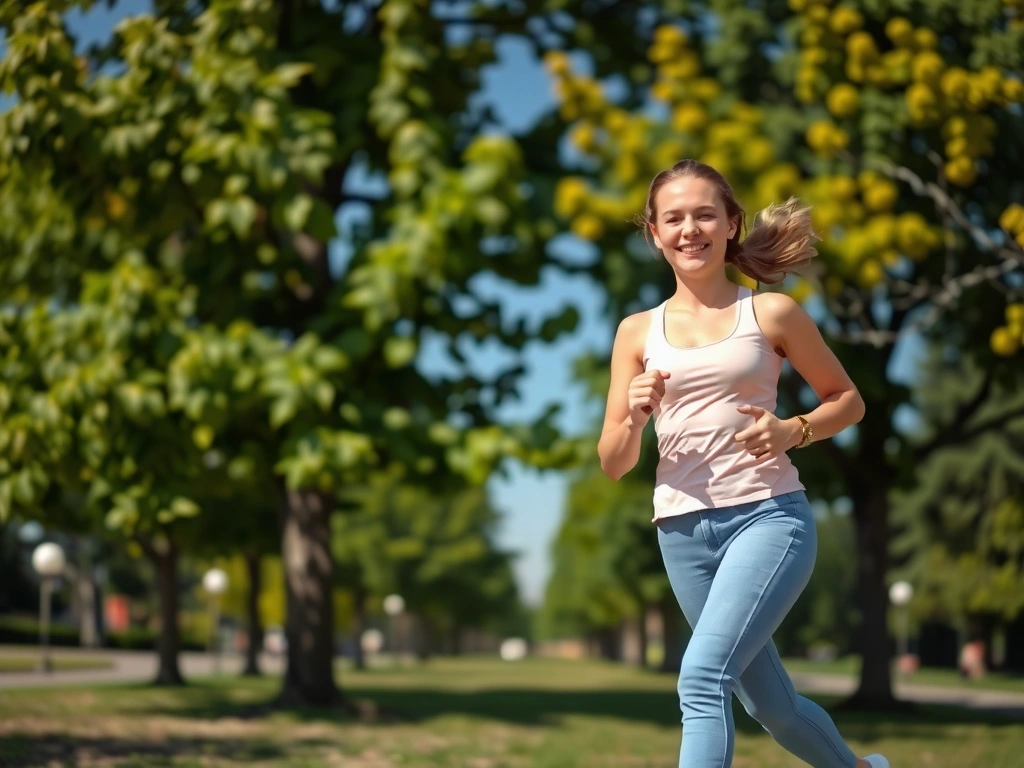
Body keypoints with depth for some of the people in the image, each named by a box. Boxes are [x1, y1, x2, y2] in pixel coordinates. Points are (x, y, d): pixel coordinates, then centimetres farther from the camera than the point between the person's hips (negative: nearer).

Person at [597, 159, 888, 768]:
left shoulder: (772, 313, 2)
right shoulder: (638, 332, 8)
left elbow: (848, 400, 11)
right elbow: (613, 464, 8)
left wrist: (793, 432, -9)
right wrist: (633, 418, -14)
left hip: (769, 515, -4)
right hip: (683, 530, 4)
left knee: (703, 677, -23)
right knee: (771, 705, 15)